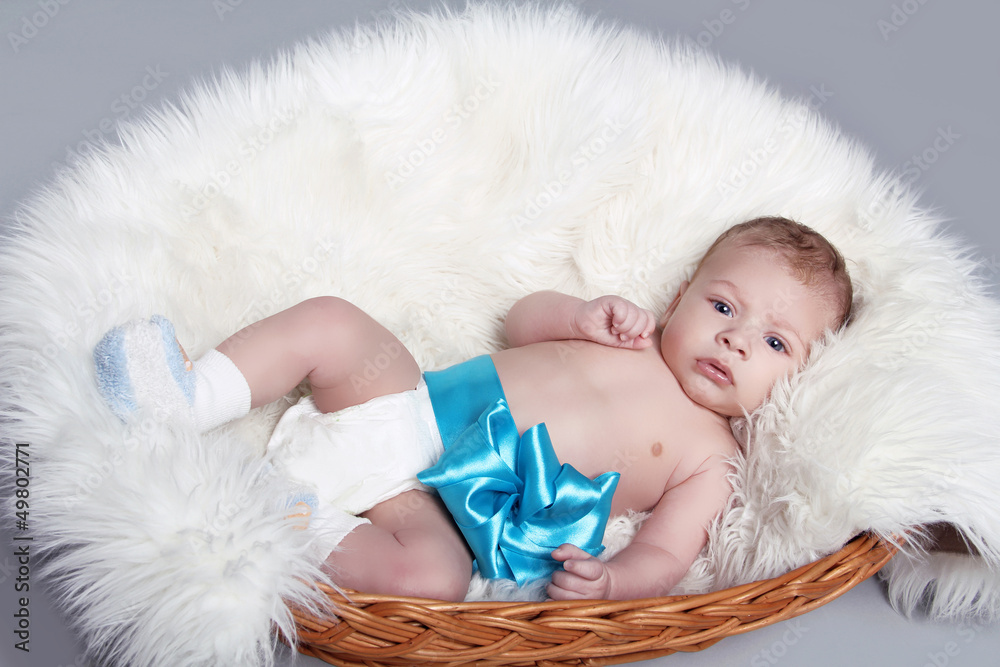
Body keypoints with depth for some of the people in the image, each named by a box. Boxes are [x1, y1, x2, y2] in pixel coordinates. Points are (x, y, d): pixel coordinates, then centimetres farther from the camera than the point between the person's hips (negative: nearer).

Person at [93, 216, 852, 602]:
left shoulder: (709, 460, 3)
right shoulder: (634, 335, 12)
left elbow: (665, 556, -5)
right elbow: (522, 320, 17)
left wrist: (608, 580, -28)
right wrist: (583, 314, -5)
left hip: (447, 501, -3)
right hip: (412, 403, 4)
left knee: (432, 576, -35)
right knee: (329, 320, -14)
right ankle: (190, 400, -12)